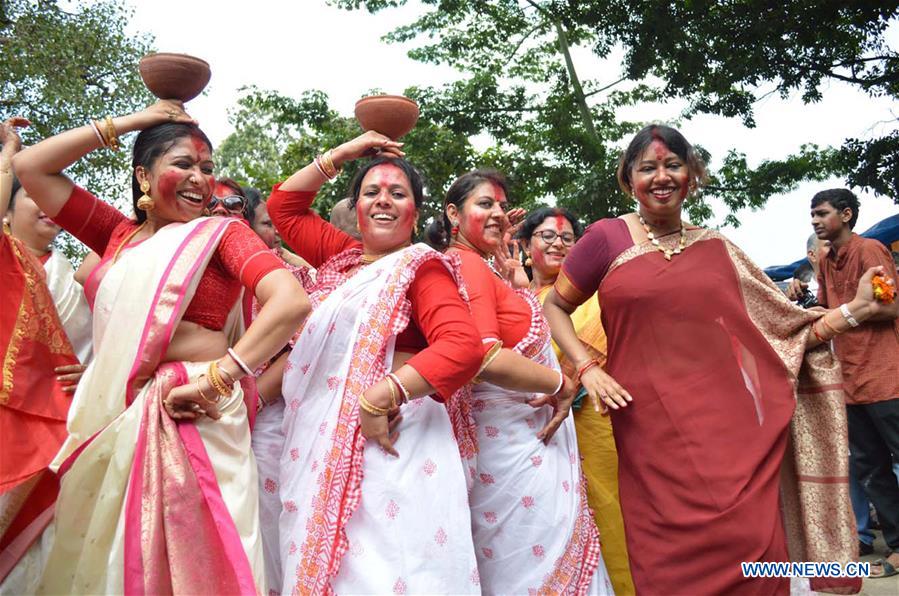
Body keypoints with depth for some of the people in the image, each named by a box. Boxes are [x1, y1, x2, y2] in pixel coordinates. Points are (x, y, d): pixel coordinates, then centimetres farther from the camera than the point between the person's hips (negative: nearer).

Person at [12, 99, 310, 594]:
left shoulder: (222, 232, 1)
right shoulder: (120, 233, 16)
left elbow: (291, 301, -15)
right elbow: (30, 168, 16)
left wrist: (219, 377, -21)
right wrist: (124, 123, 13)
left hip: (186, 414, -5)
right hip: (104, 420, 5)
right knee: (95, 555, 11)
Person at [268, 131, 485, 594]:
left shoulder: (421, 266, -3)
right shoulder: (343, 257, 16)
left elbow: (462, 347, -19)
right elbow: (283, 206, 25)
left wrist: (380, 398, -25)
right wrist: (342, 154, 20)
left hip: (389, 439, -6)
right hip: (325, 443, 7)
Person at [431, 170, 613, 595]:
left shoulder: (484, 265, 15)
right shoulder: (467, 264, -15)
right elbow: (487, 359, -26)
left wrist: (503, 255, 15)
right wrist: (562, 385, -14)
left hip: (526, 438, 10)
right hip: (514, 446, -10)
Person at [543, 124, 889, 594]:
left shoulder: (717, 249, 11)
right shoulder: (607, 237, 2)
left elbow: (784, 328, 13)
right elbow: (554, 306, 8)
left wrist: (857, 308, 5)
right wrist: (587, 370, -5)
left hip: (733, 430, 3)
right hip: (655, 433, -2)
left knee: (752, 553, 1)